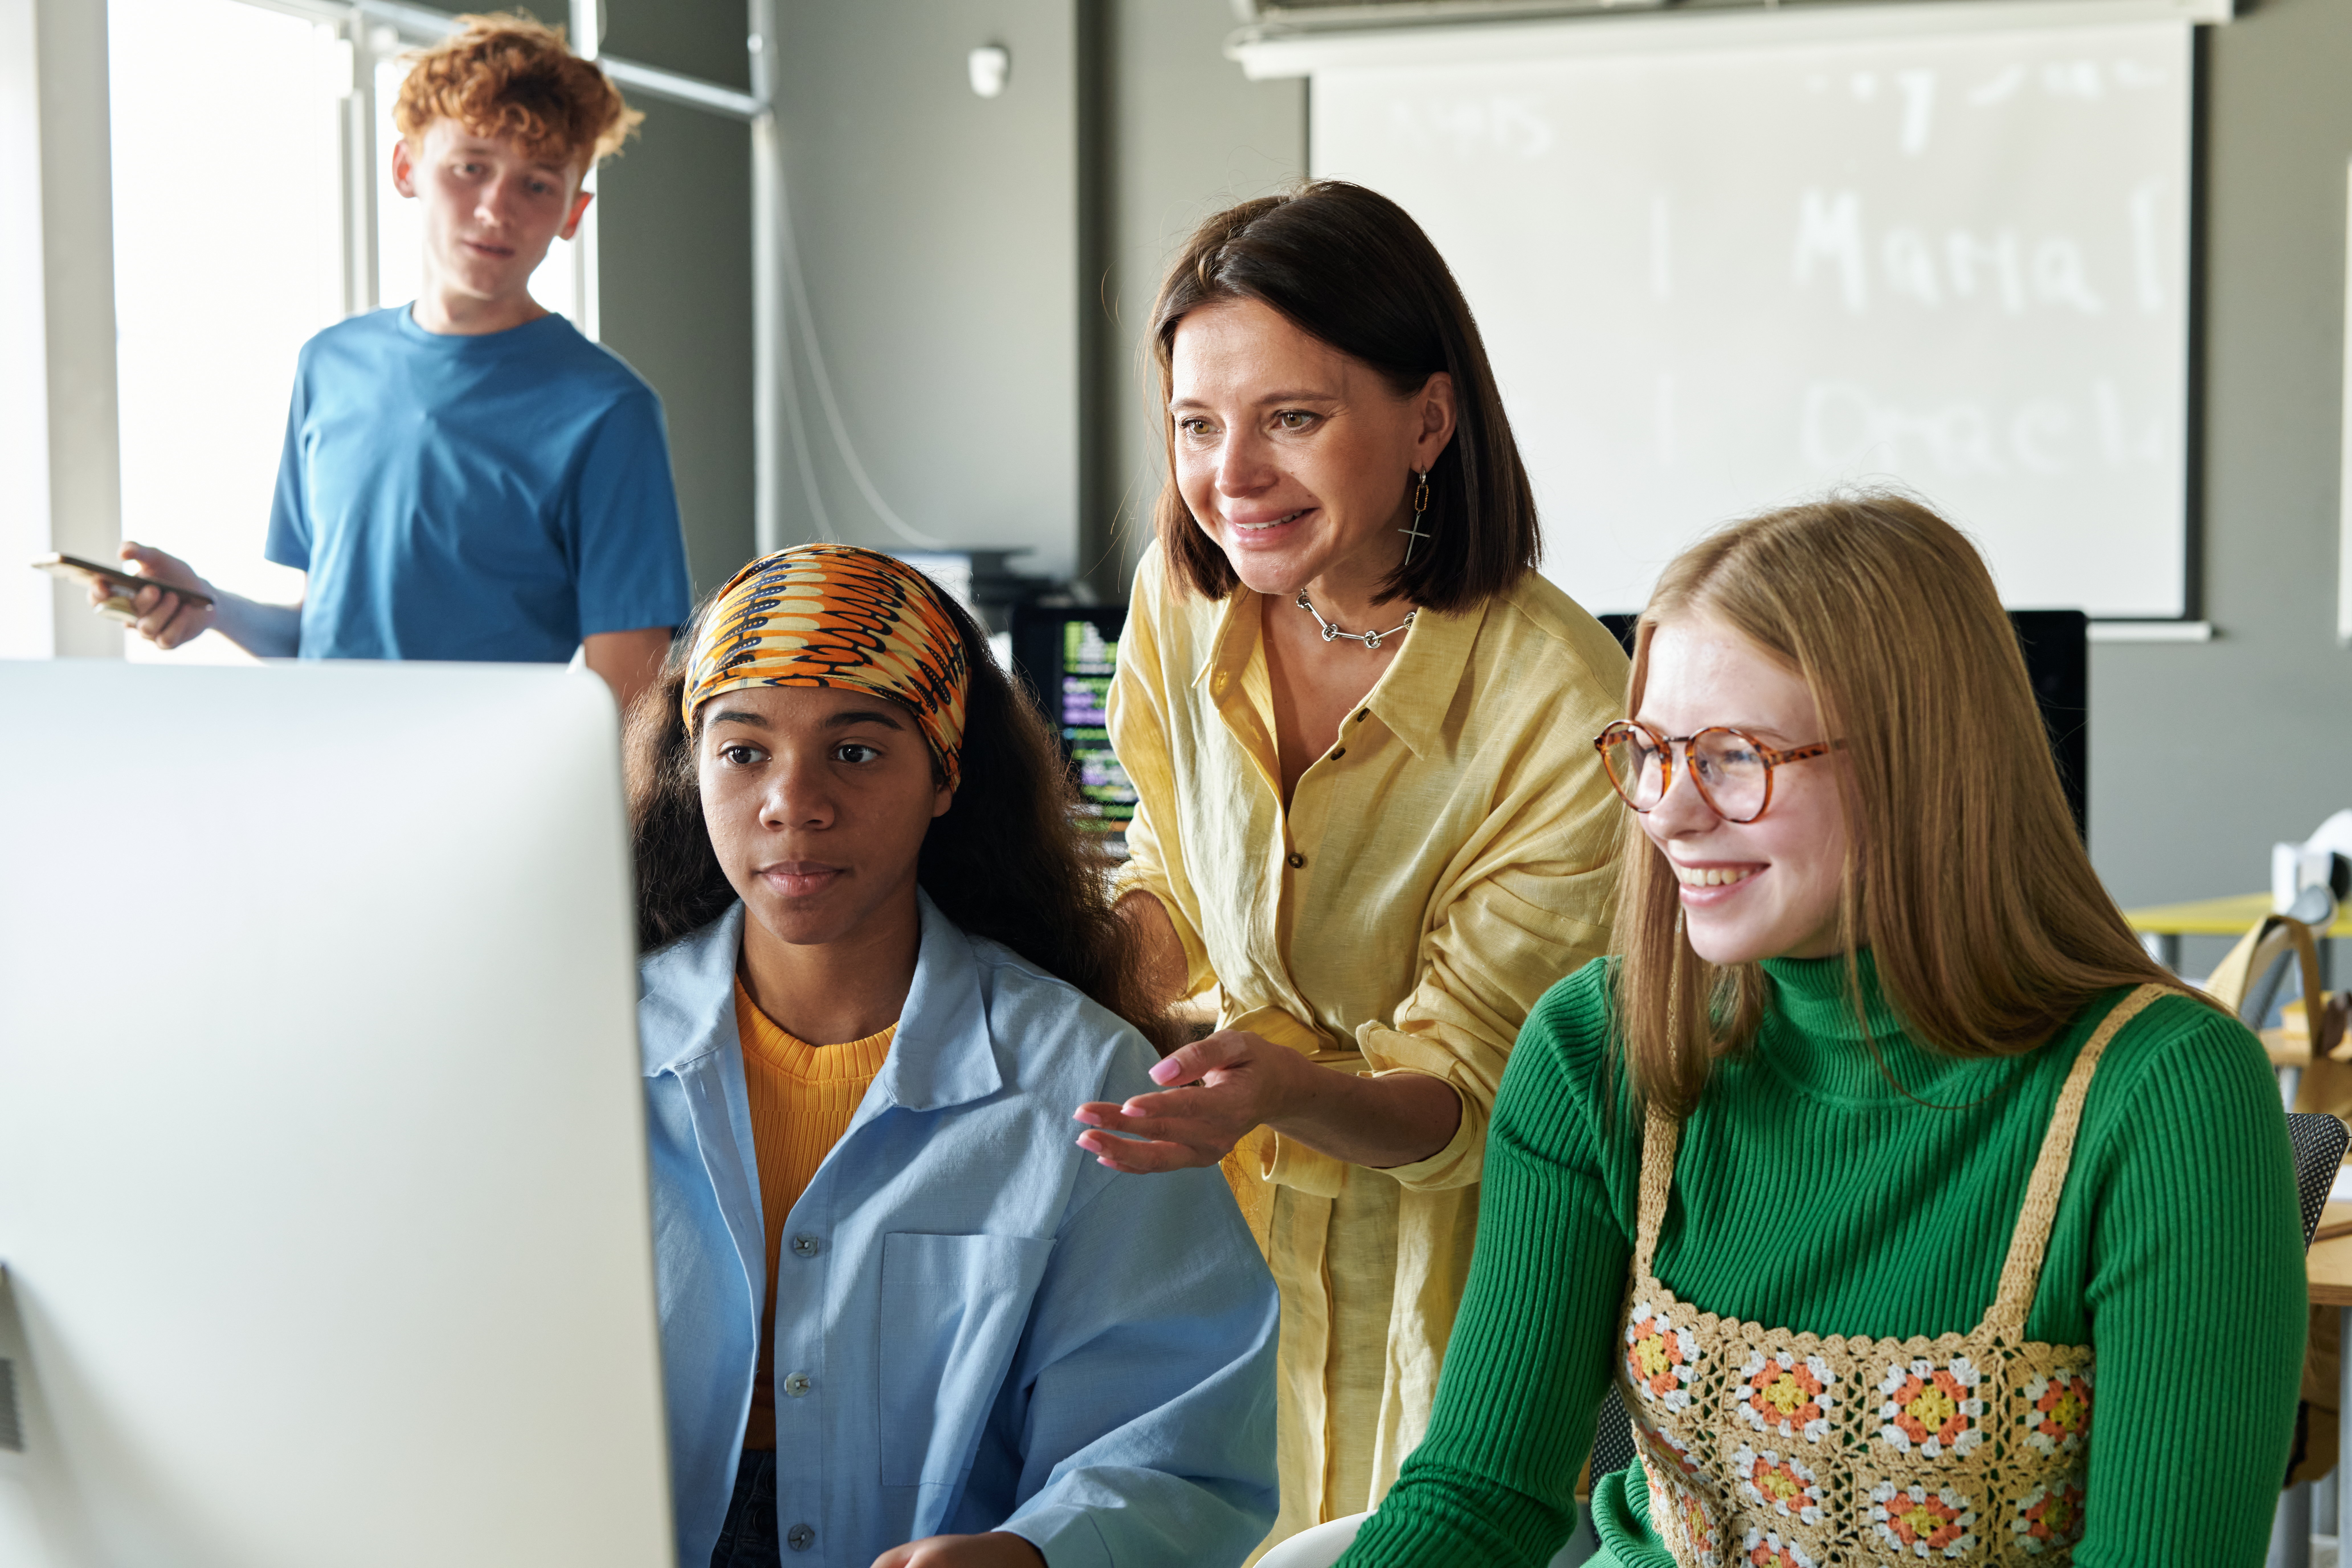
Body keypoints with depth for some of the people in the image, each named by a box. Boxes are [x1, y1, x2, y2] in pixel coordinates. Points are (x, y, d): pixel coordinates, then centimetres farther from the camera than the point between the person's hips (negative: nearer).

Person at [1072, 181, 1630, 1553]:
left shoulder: (1561, 706, -28)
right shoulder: (1187, 596, -10)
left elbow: (1458, 1101, -21)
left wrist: (1289, 1090, -41)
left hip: (1459, 1251, -4)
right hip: (1238, 1226, 5)